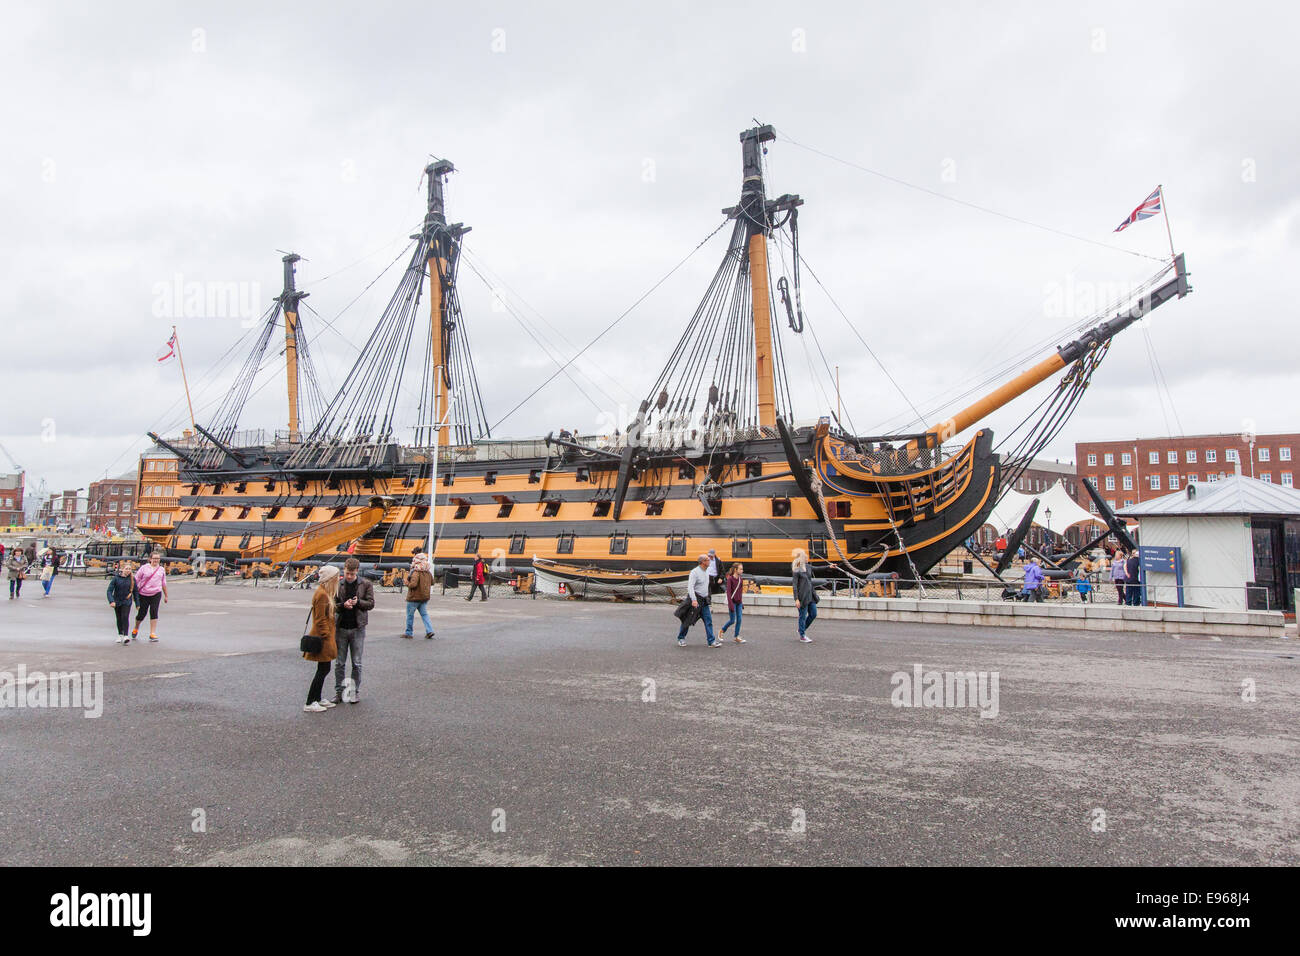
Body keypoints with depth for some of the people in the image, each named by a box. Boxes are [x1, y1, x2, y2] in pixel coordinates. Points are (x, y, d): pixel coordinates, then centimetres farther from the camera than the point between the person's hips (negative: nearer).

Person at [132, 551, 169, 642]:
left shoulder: (162, 569, 8)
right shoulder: (144, 568, -2)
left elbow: (163, 583, 17)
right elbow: (136, 580, 0)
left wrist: (166, 596, 21)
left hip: (156, 594, 1)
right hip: (143, 594, -1)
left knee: (154, 613, -8)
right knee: (142, 613, 6)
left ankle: (152, 634, -2)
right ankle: (136, 628, 37)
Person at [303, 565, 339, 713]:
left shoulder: (326, 592, 13)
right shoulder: (322, 594, -17)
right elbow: (321, 619, -19)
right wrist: (326, 636, -19)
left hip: (325, 635, 10)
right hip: (323, 636, -10)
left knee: (323, 669, 16)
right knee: (323, 669, -6)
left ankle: (317, 699, 24)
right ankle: (309, 703, -1)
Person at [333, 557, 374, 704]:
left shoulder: (366, 584, -1)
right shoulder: (338, 584, 0)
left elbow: (371, 604, 0)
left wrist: (358, 602, -18)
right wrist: (343, 605, -17)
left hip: (358, 628, -1)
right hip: (341, 628, 1)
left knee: (357, 663, 5)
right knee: (339, 663, 8)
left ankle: (354, 691, 16)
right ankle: (339, 692, 18)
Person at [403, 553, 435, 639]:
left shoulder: (416, 573, -20)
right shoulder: (428, 572, 4)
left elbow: (413, 584, -28)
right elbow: (432, 583, 16)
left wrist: (407, 582, -11)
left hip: (414, 597, -7)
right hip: (425, 597, 7)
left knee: (410, 615, 7)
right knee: (424, 614, 11)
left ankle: (409, 633, 15)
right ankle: (429, 631, -3)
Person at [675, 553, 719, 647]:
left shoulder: (706, 571, 10)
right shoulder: (694, 572, -15)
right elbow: (690, 586, -24)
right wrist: (694, 600, -34)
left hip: (704, 600, 7)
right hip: (695, 599, -7)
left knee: (708, 620, -1)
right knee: (688, 620, 4)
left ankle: (711, 641, 0)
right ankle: (681, 638, 20)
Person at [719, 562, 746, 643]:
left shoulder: (741, 579, 6)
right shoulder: (730, 579, -12)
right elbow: (728, 592, -14)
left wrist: (742, 603, 15)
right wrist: (731, 605, -18)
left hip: (739, 603, 6)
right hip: (732, 602, -6)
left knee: (739, 619, 3)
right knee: (732, 620, -1)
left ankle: (736, 637, 12)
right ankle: (722, 630, 23)